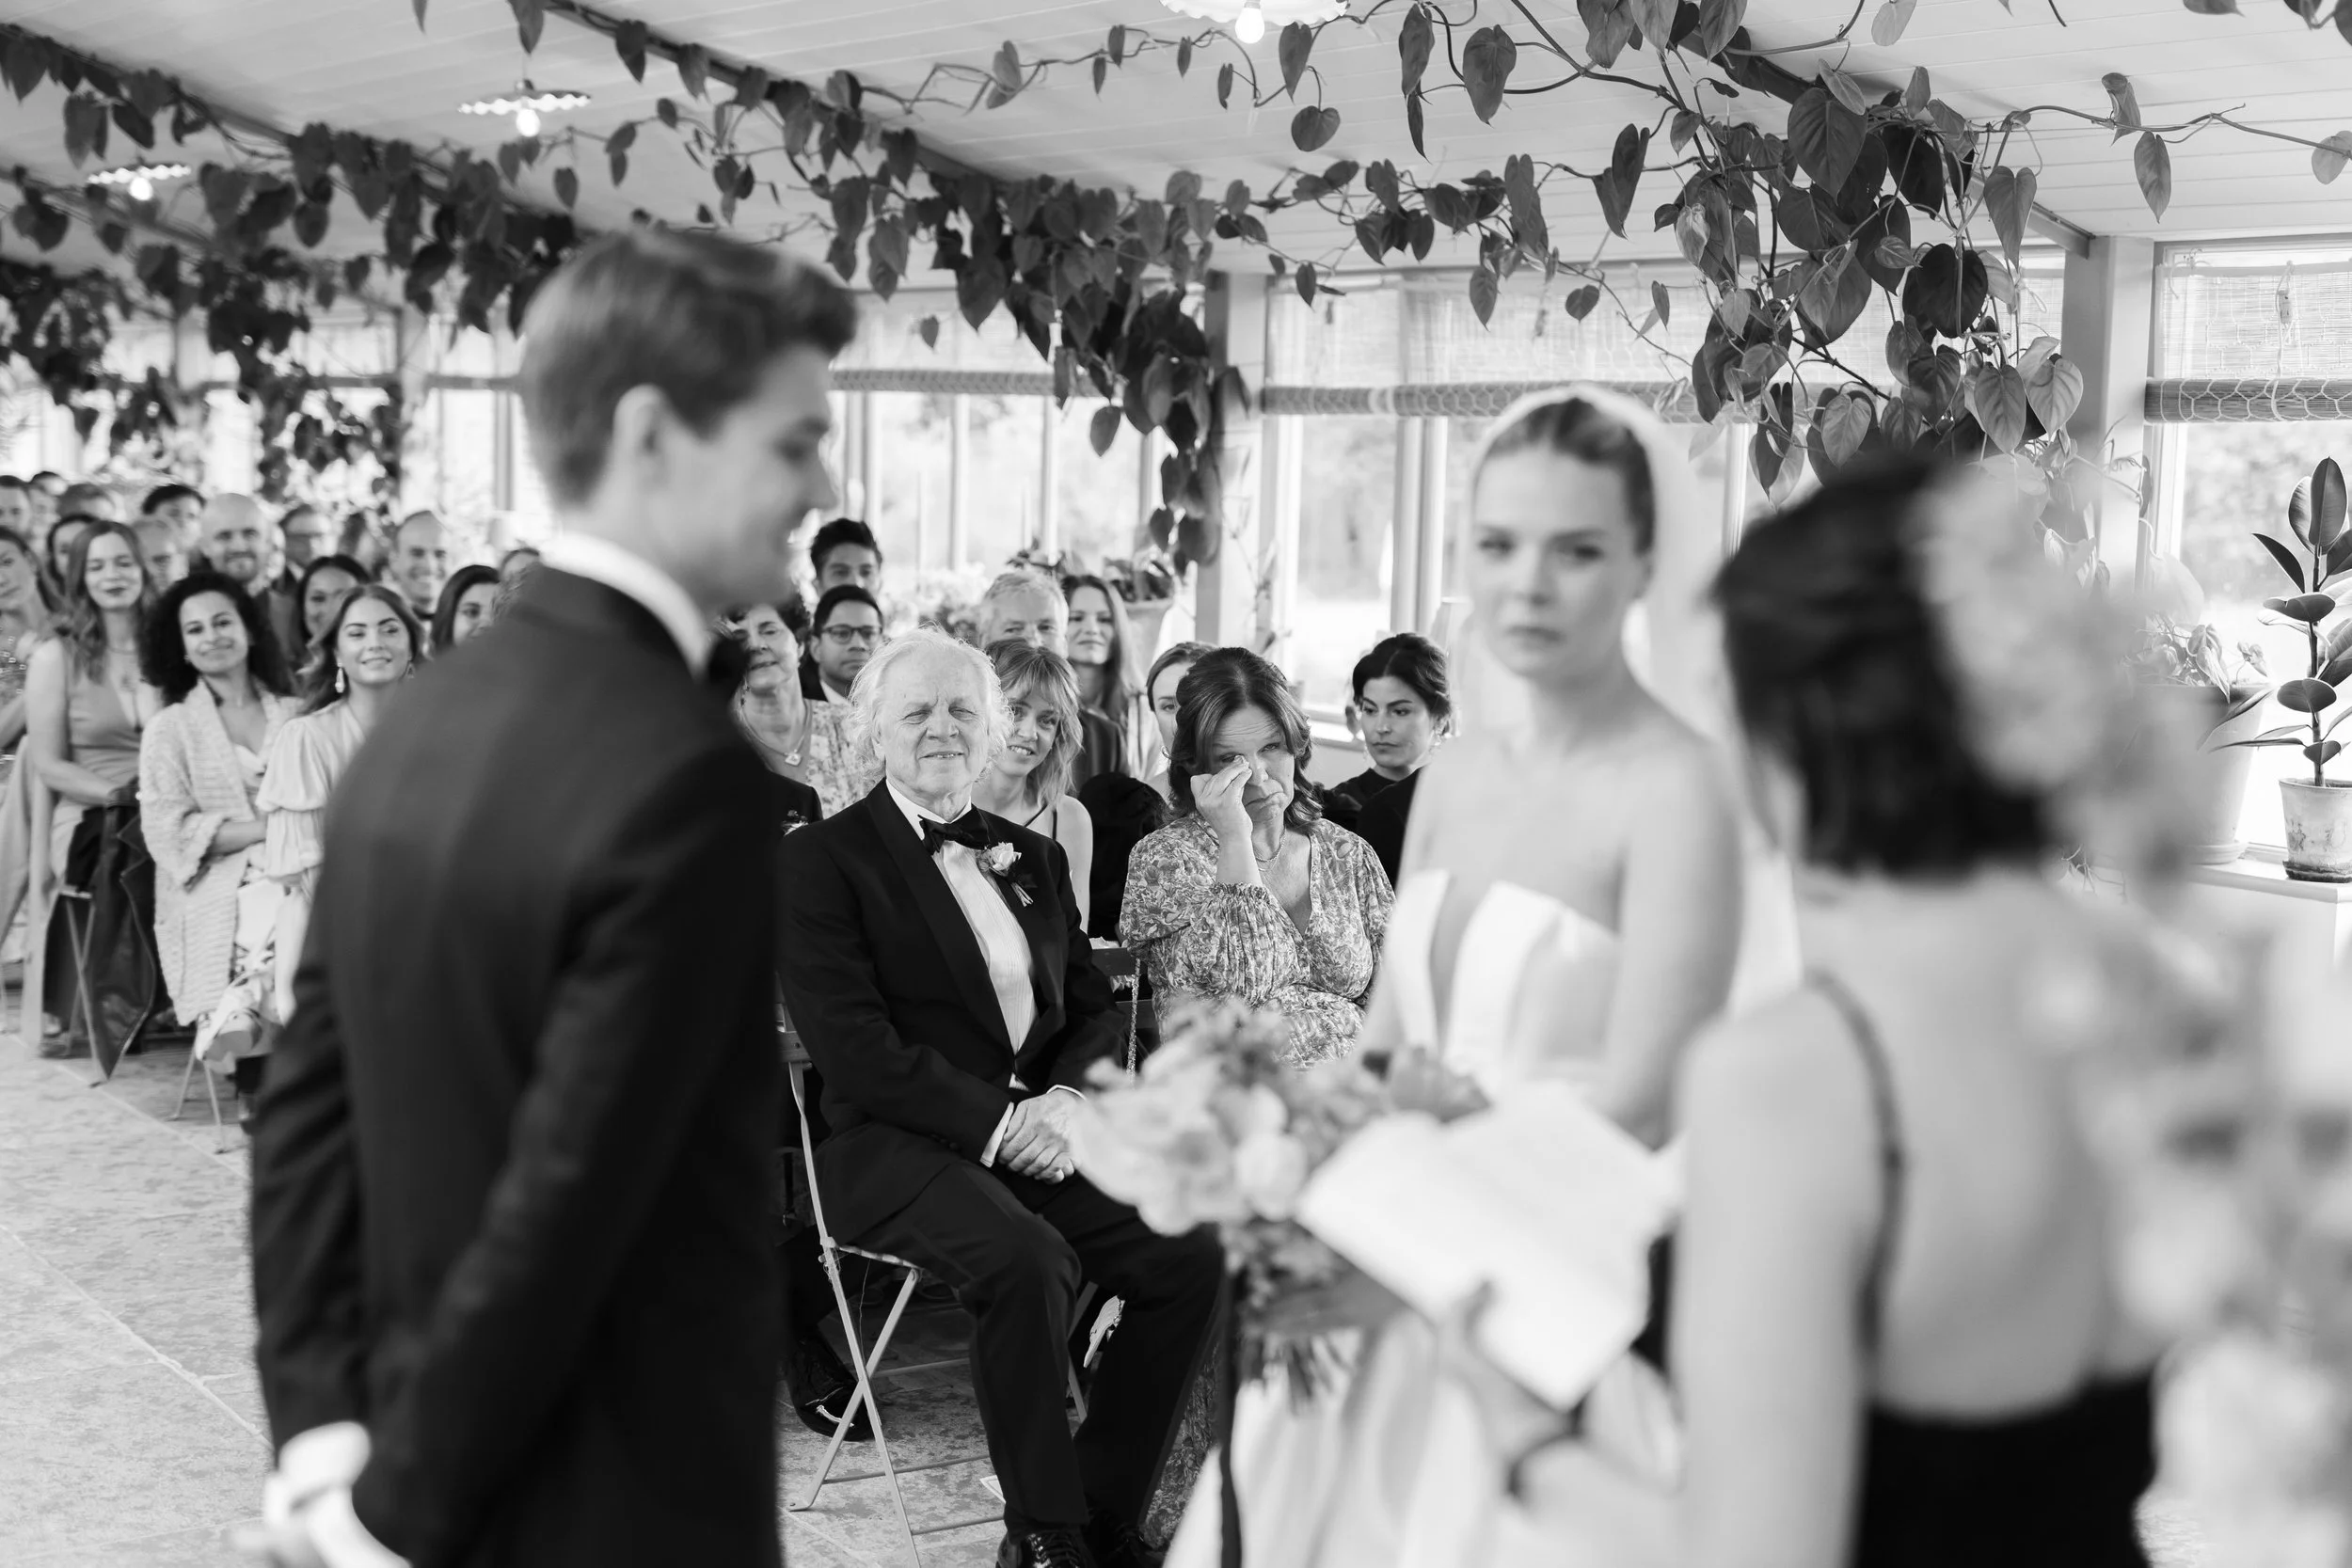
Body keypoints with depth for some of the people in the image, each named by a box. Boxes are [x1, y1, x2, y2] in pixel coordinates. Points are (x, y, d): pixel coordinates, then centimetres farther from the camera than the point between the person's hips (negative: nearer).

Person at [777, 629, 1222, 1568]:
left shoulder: (1035, 857, 20)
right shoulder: (820, 862, 0)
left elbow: (1094, 1011, 17)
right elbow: (856, 1051, -10)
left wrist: (1068, 1100, -6)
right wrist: (997, 1122, -16)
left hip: (1042, 1133, 6)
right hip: (897, 1146, -5)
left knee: (1192, 1252, -18)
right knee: (1028, 1259, -34)